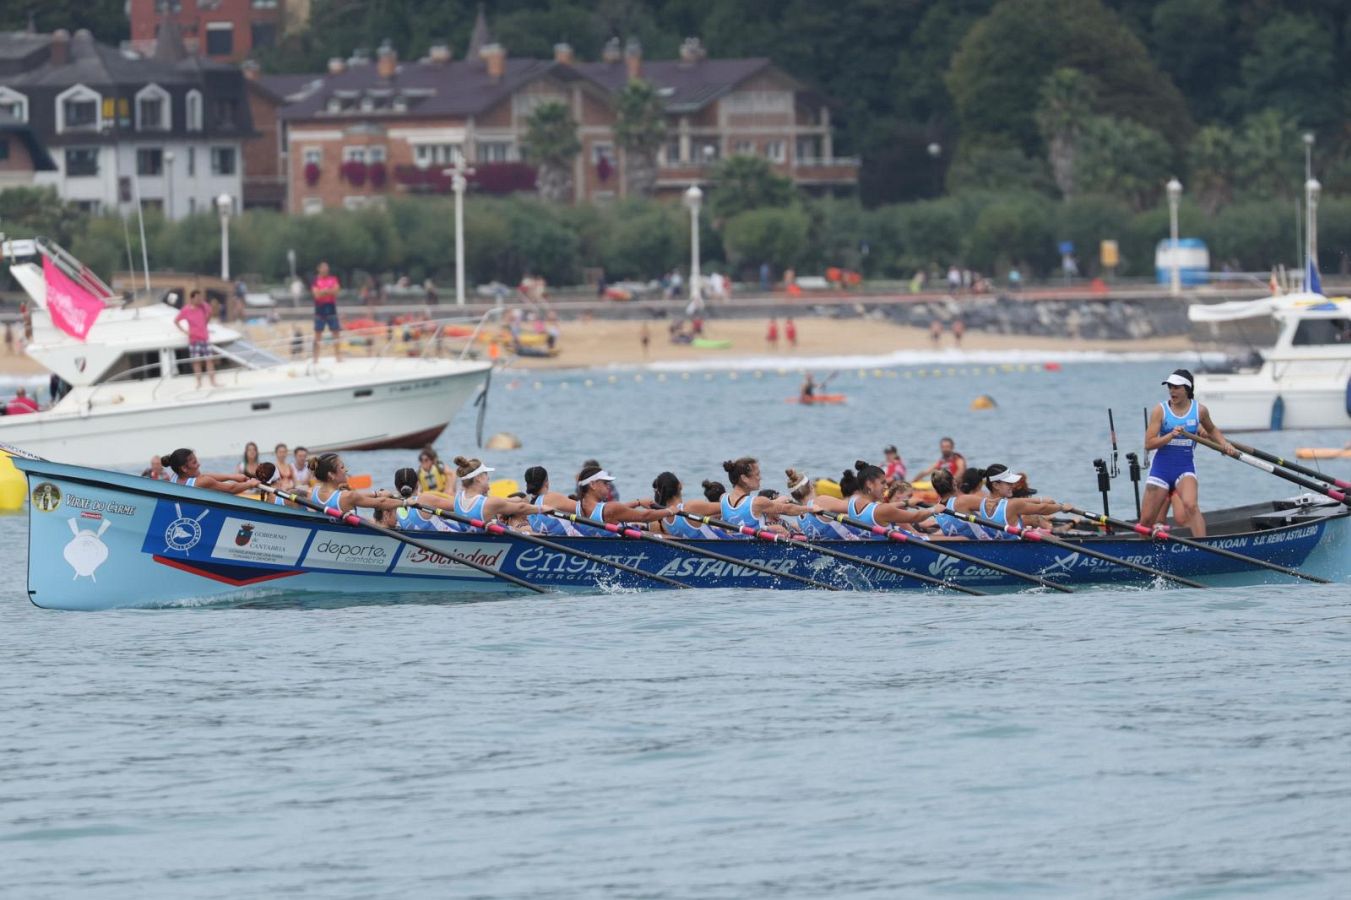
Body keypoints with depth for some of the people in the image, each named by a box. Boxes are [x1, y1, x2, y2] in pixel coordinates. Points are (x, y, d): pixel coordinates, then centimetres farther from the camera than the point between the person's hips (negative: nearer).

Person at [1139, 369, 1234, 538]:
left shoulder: (1200, 411, 2)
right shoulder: (1160, 411, -3)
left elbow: (1212, 430, 24)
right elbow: (1148, 443, -9)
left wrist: (1225, 444, 9)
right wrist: (1171, 435, -23)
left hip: (1185, 468, -1)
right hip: (1161, 468, 1)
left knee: (1190, 506, -29)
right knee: (1146, 520, 2)